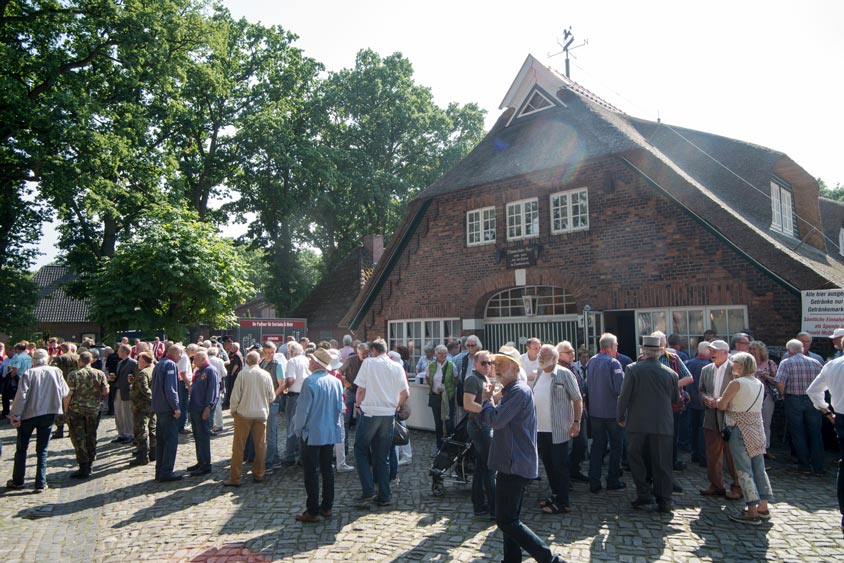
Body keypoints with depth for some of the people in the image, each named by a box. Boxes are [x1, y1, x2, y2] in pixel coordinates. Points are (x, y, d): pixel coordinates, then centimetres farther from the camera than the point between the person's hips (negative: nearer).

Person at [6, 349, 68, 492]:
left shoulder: (28, 373, -9)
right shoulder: (56, 372, -4)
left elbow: (21, 396, -13)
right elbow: (65, 392, 2)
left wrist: (15, 415, -7)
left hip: (28, 414, -1)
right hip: (49, 414, 1)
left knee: (21, 448, 17)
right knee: (42, 450, 9)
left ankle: (17, 481, 26)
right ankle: (41, 484, 8)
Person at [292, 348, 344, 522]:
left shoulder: (310, 381, -17)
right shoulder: (336, 382, 3)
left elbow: (303, 408, -14)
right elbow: (340, 407, 9)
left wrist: (298, 429, -1)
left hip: (312, 433, -6)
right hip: (331, 432, 6)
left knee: (311, 471, 1)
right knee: (327, 468, 14)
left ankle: (313, 511, 4)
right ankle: (327, 506, 20)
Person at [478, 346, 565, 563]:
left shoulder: (519, 391, -17)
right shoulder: (510, 390, 16)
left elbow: (496, 421, -26)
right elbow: (485, 421, 15)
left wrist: (488, 400, -8)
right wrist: (492, 401, -4)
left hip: (515, 466, -10)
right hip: (513, 464, 10)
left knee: (506, 521, -7)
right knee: (510, 519, 17)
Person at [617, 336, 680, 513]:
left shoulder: (633, 369, -8)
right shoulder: (670, 373, 0)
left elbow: (624, 396, -8)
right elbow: (676, 399, 14)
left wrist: (621, 417, 6)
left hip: (637, 423, -2)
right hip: (663, 424, 2)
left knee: (636, 459, 14)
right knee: (662, 463, 9)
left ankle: (643, 494, 9)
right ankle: (664, 501, 13)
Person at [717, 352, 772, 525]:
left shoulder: (736, 383, -14)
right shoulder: (760, 384, 8)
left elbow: (722, 405, -10)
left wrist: (718, 401, 9)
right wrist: (733, 403, 15)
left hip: (740, 430, -7)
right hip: (757, 430, 7)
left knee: (744, 471, -3)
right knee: (759, 468, 12)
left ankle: (752, 512, -1)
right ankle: (763, 508, 19)